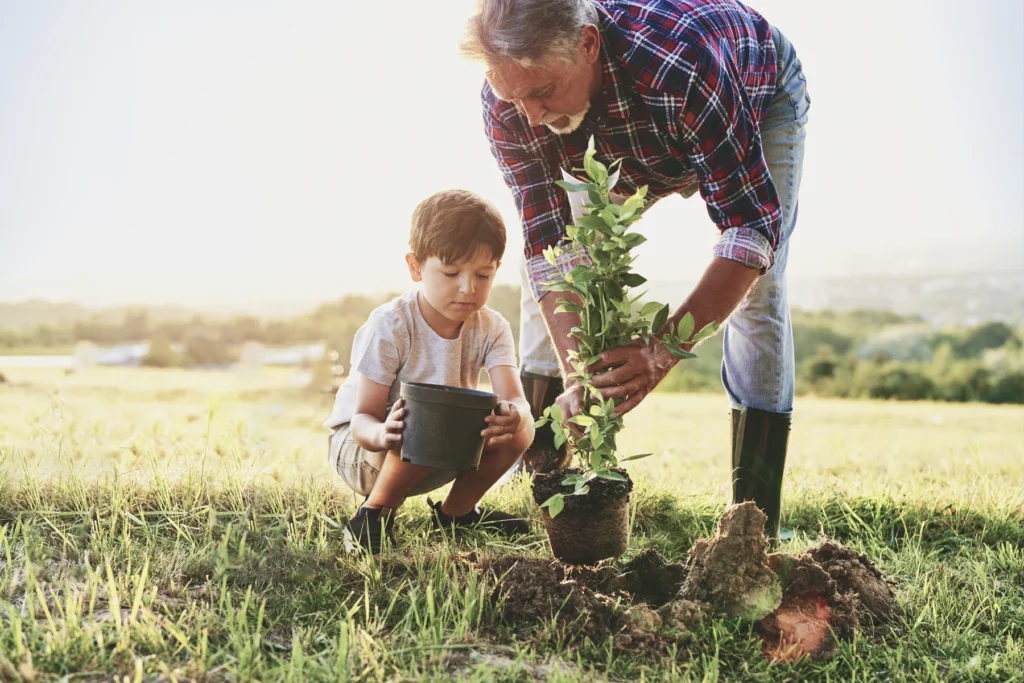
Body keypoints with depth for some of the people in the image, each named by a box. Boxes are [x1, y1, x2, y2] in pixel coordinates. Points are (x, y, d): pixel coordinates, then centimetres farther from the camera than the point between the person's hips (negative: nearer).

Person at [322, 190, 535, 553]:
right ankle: (374, 513, -12)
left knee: (518, 428, -18)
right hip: (357, 445, -5)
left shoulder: (491, 328, -12)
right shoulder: (388, 327, -25)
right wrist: (383, 434, -51)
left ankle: (456, 510, 4)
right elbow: (362, 419, -25)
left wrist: (515, 416, -53)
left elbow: (515, 397, -27)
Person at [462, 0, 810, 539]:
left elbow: (752, 224, -44)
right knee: (546, 272, -6)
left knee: (755, 294, -18)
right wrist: (575, 378, -40)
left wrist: (662, 351, -54)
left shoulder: (682, 64, -48)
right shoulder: (509, 103, -33)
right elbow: (549, 246, -30)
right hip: (626, 143, 4)